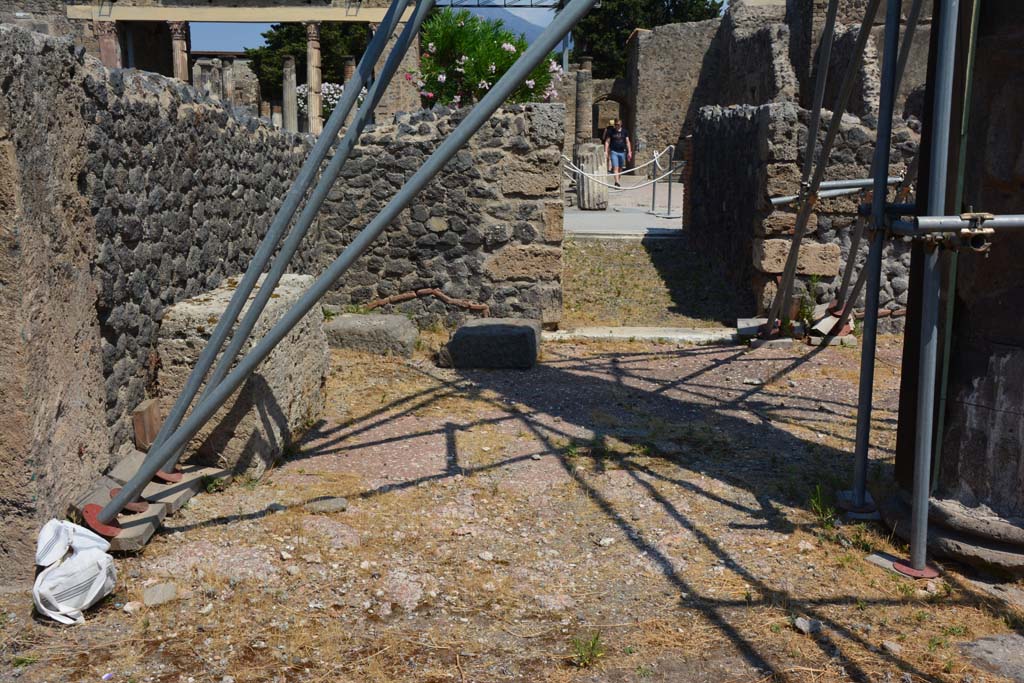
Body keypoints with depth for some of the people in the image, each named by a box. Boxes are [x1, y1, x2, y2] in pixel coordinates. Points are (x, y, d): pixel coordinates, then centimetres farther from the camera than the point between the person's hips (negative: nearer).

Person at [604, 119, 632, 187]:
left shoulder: (624, 131, 6)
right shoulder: (611, 131, 2)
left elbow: (627, 142, 7)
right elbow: (607, 142, 4)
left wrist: (629, 152, 0)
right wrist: (606, 151, -5)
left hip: (622, 152, 3)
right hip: (614, 151, -3)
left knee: (621, 168, 9)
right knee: (615, 167, -13)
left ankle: (618, 181, 23)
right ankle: (617, 182, -21)